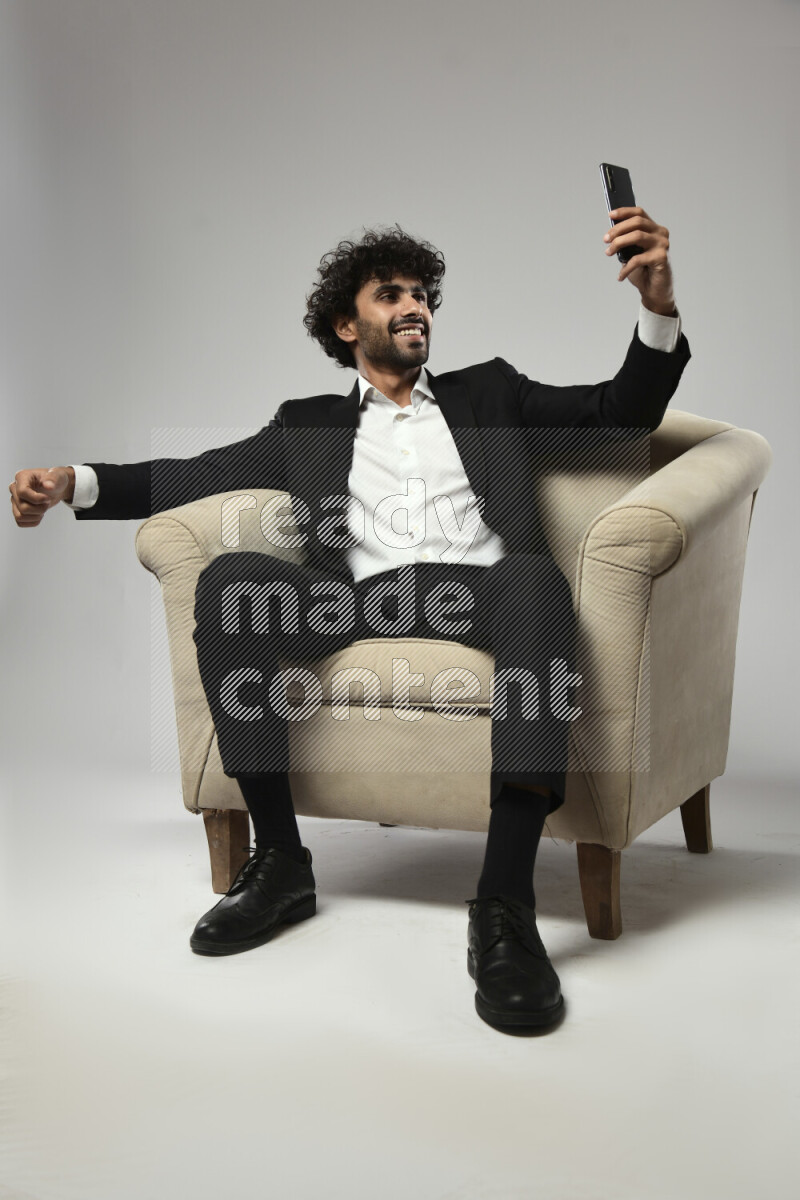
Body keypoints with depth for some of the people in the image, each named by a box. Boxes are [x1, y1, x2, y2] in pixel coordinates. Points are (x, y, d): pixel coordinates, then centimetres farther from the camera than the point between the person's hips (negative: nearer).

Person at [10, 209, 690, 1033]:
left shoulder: (489, 393, 28)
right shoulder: (309, 424, 29)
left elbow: (623, 411, 18)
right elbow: (198, 474, 21)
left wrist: (657, 307, -2)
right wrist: (74, 482, 5)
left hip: (476, 592, -1)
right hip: (360, 601, 1)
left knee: (536, 577, -37)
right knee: (229, 578, -27)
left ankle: (504, 905, -43)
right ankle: (280, 863, -21)